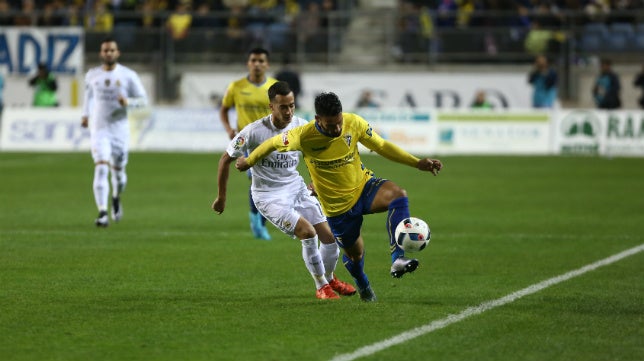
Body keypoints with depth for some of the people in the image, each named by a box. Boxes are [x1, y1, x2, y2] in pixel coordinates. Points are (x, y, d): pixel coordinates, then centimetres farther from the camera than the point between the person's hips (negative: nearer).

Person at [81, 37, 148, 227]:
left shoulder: (128, 75, -2)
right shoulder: (92, 75, 5)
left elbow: (143, 100, 0)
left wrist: (128, 102, -19)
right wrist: (85, 114, 18)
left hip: (120, 130, 0)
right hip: (99, 129, 0)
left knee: (118, 171, 11)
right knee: (101, 169, -17)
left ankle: (116, 199, 44)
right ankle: (102, 213, -23)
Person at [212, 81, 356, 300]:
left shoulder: (301, 126, -8)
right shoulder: (254, 131, -20)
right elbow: (226, 159, -7)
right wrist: (221, 197, 0)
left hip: (296, 187, 5)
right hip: (268, 196, -5)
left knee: (330, 236, 0)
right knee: (308, 232, -23)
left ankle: (330, 279, 31)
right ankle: (321, 287, -3)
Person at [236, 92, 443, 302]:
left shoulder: (354, 123, -15)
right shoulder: (303, 137, -23)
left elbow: (381, 145, -1)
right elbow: (273, 143, -4)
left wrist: (417, 163, -6)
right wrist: (248, 162, 12)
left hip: (363, 185, 2)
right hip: (338, 206, -2)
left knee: (398, 195, -30)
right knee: (354, 254, 10)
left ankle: (397, 259, -35)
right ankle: (362, 286, 48)